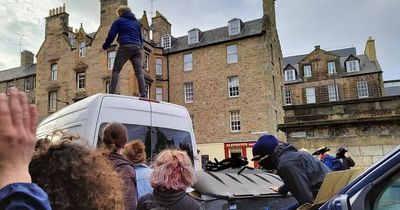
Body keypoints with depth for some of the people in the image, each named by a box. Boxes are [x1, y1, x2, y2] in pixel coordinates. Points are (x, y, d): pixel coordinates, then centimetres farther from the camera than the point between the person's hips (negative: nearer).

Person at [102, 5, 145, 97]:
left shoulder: (119, 21, 12)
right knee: (139, 72, -3)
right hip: (137, 48, 4)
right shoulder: (136, 22, 27)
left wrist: (105, 46, 17)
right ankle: (143, 94, -16)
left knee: (116, 70, -2)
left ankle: (111, 92, -14)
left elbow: (111, 35, 6)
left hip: (125, 47, -4)